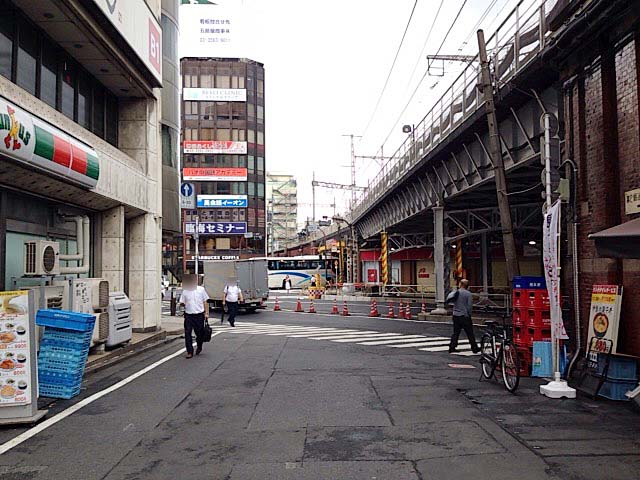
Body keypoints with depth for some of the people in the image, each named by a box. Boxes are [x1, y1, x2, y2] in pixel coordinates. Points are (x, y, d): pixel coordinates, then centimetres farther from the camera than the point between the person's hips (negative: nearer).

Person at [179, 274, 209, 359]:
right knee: (187, 333, -3)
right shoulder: (185, 291, 5)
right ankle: (189, 352, 6)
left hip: (199, 315, -1)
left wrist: (206, 313, -2)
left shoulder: (201, 289, 1)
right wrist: (182, 304, -12)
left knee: (200, 333, 8)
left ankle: (199, 347, 35)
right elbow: (182, 303, 11)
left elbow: (205, 302, 4)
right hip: (188, 315, 1)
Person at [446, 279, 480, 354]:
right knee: (470, 333, 4)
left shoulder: (455, 292, 0)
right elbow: (470, 306, -10)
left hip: (456, 315, 4)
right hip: (465, 316, -4)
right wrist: (469, 314, 4)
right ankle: (474, 348, 10)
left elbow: (448, 300, 3)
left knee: (456, 332, 11)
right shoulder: (468, 294, -9)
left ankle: (452, 347, 9)